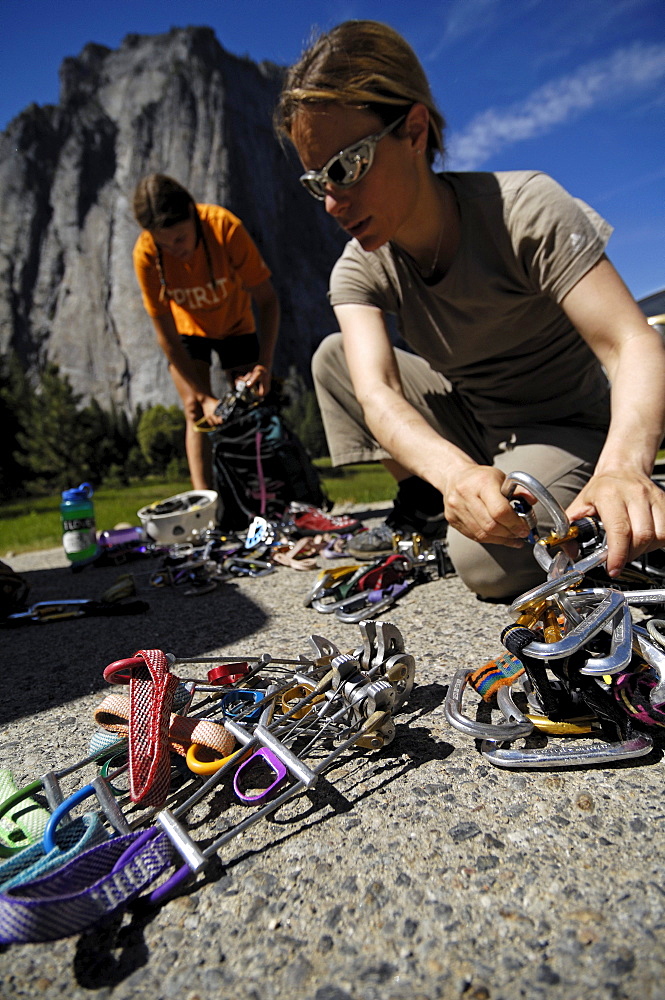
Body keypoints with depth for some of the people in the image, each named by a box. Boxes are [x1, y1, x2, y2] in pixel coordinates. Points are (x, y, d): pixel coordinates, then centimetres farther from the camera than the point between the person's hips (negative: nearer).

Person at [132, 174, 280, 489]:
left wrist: (263, 366, -38)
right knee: (195, 409, -13)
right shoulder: (146, 254, -28)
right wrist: (204, 396, -26)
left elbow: (267, 301, -26)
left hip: (235, 324, 0)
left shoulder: (225, 227, -32)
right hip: (187, 328, 0)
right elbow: (167, 337, -23)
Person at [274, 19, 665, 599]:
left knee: (488, 561, -33)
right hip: (469, 430, 5)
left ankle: (585, 511, 1)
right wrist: (455, 471, -46)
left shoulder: (525, 209, -21)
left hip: (566, 430, -4)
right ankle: (423, 504, 1)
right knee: (333, 355, -4)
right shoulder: (358, 273, -9)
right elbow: (377, 395, -26)